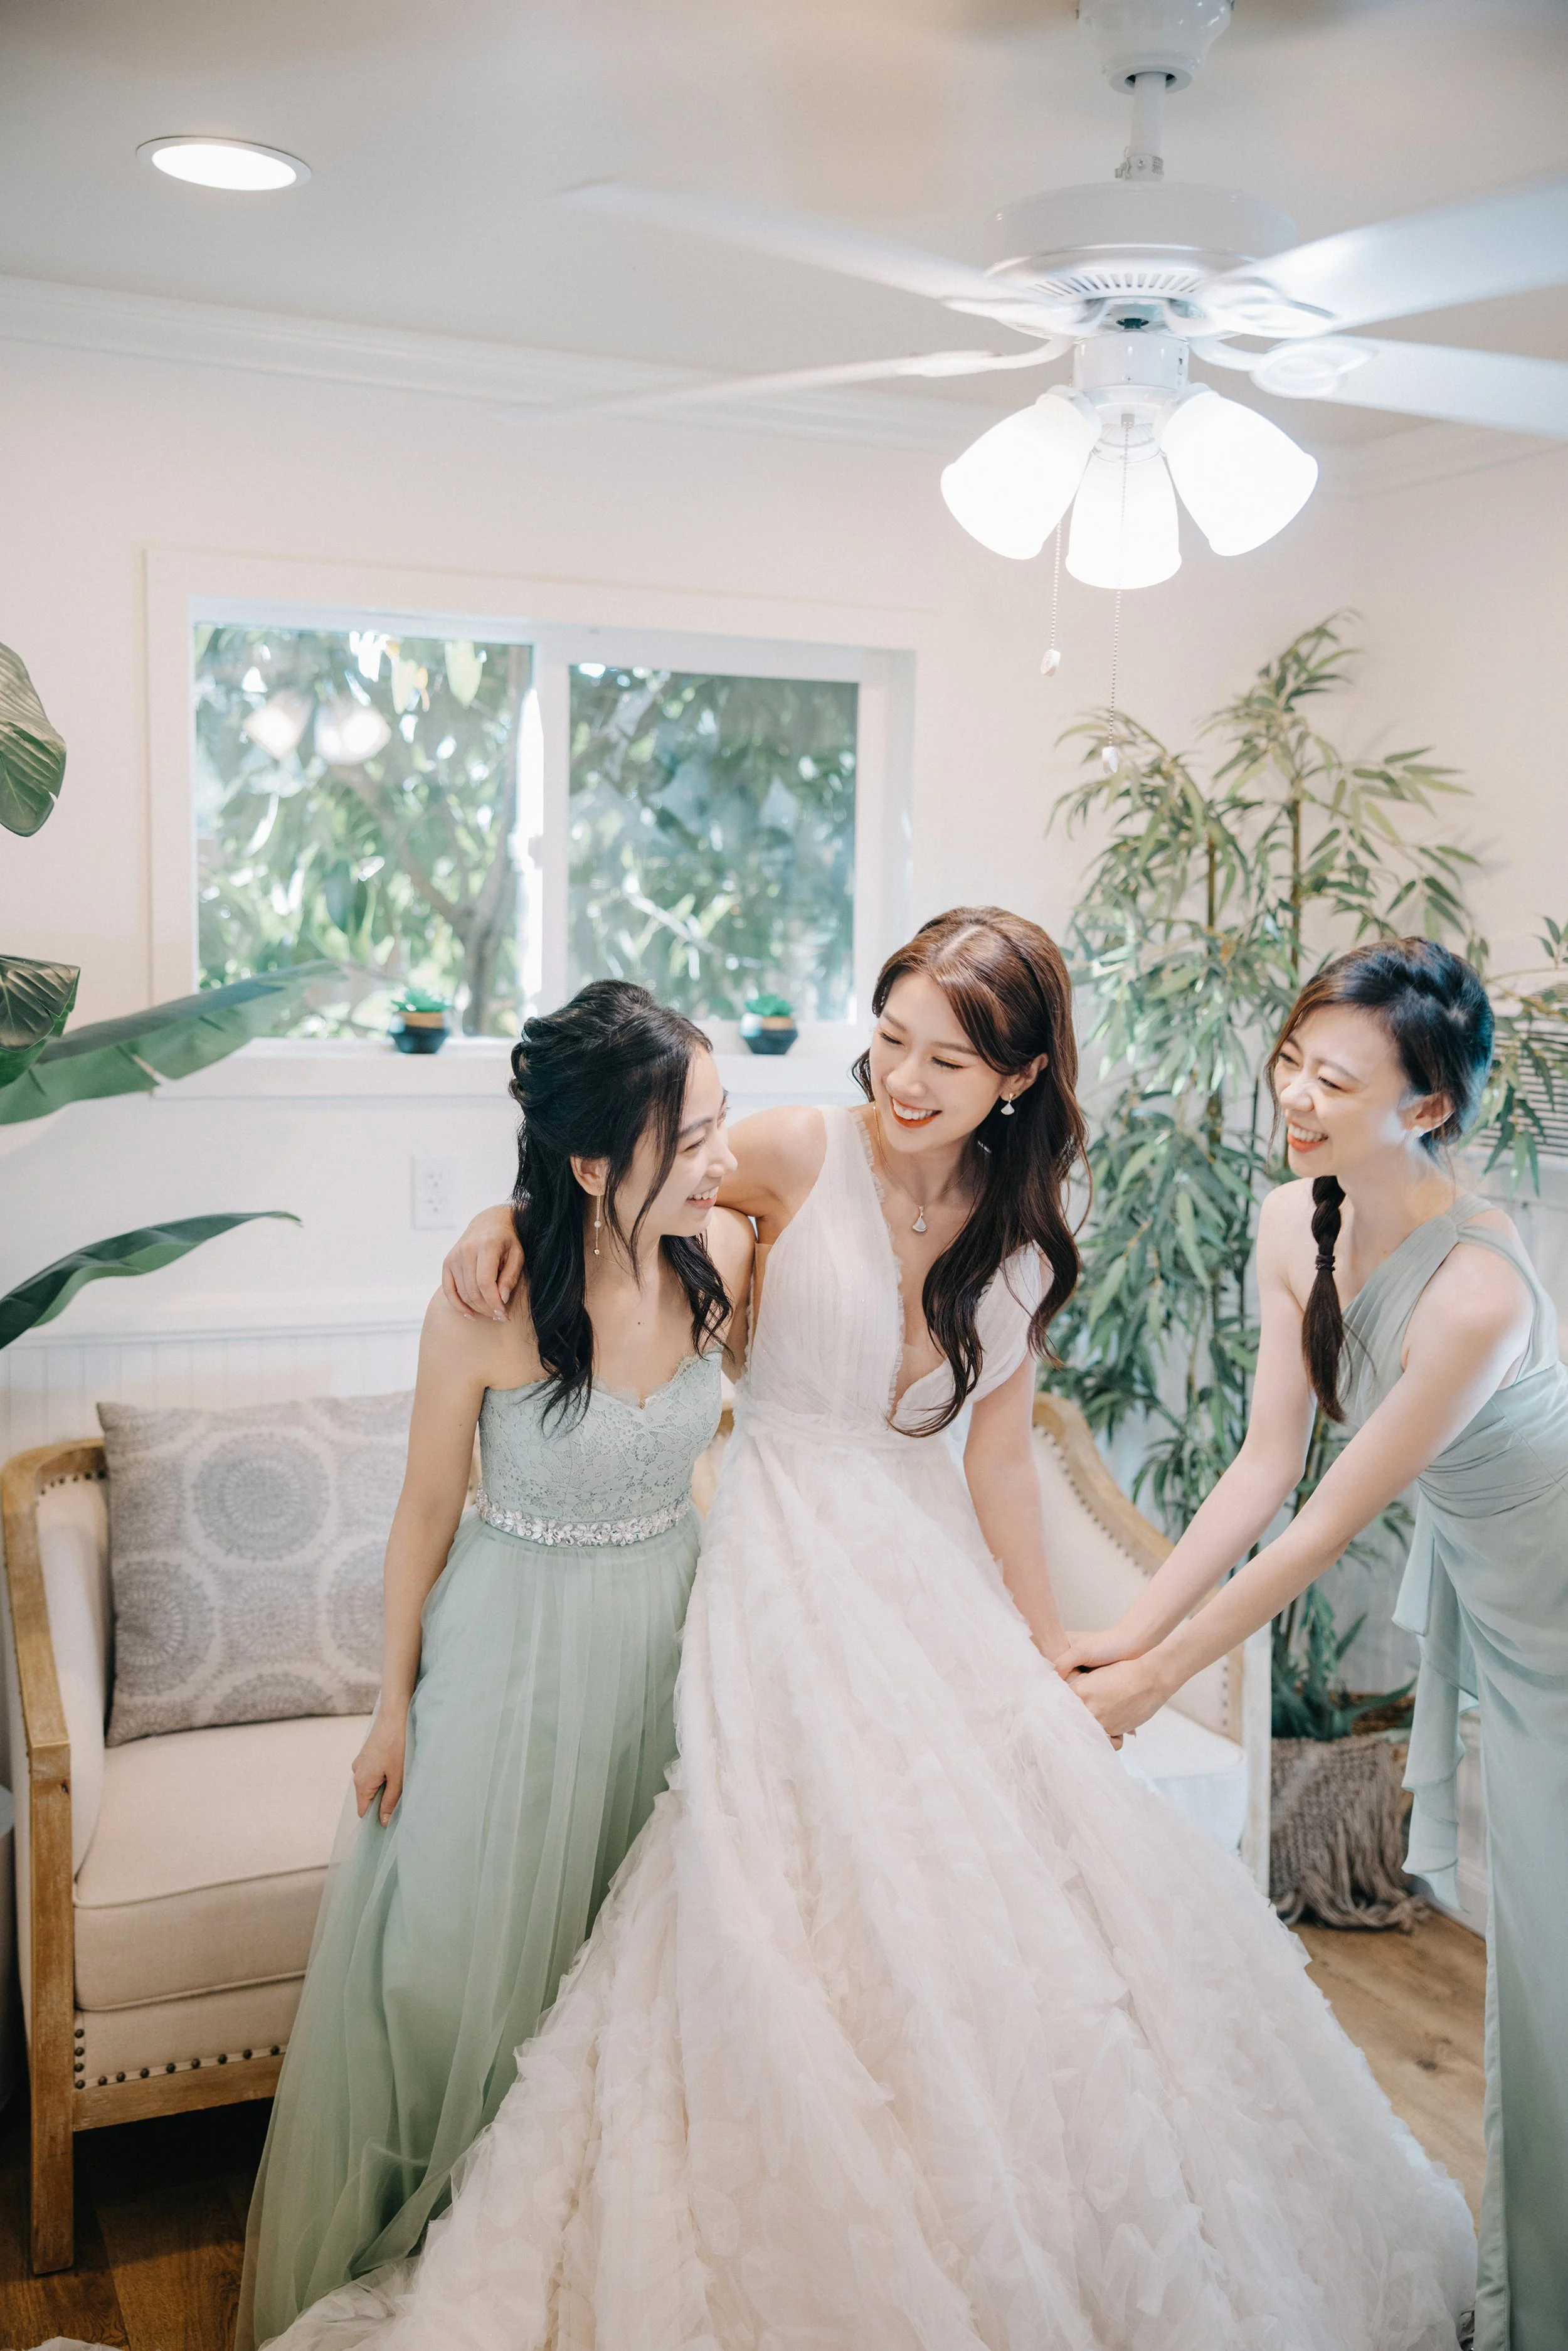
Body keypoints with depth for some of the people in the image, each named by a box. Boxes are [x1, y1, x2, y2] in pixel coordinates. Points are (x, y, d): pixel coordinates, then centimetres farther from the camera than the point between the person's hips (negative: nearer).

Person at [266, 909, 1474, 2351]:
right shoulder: (802, 1160, -8)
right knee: (822, 1926, -10)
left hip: (935, 1582, 4)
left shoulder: (1023, 1240, 4)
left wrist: (1050, 1662, 9)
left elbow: (996, 1457, 8)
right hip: (786, 1573, -4)